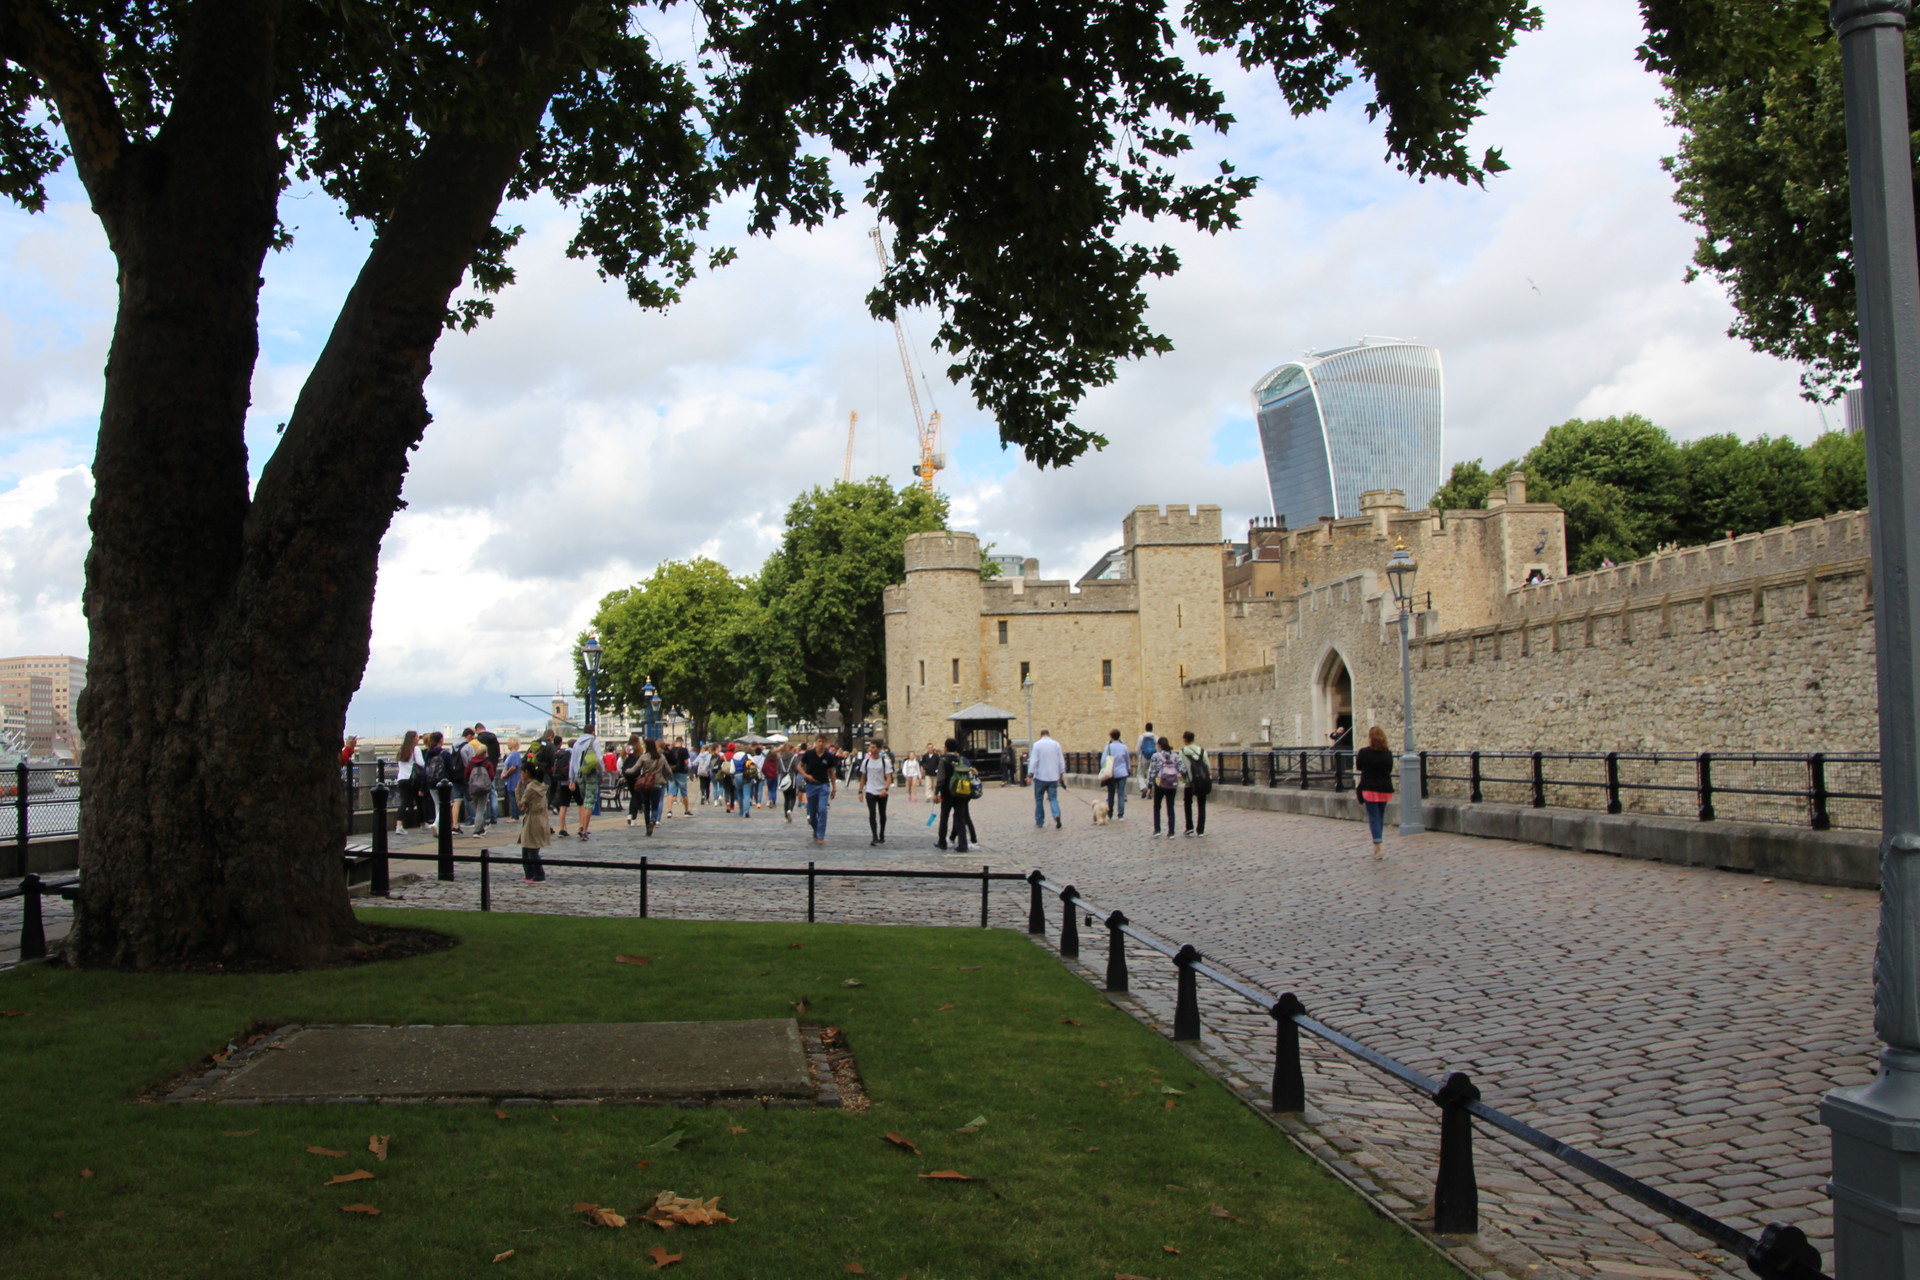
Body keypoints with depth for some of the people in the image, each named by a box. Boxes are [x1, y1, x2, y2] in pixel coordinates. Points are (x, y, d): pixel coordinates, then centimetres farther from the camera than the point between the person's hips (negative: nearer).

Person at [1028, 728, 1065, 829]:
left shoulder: (1037, 744, -4)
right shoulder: (1056, 744, 5)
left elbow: (1033, 761, -9)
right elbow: (1061, 761, 8)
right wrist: (1061, 774, 17)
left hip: (1040, 776, -2)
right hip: (1053, 776, 2)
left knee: (1039, 799, 9)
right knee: (1053, 798, 4)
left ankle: (1039, 822, 12)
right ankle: (1056, 814, -22)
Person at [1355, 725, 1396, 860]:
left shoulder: (1364, 752, -12)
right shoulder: (1388, 754, -1)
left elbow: (1358, 767, 3)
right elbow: (1390, 769, 10)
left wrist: (1357, 755, 21)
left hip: (1370, 789, -4)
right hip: (1385, 789, 4)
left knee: (1373, 817, -2)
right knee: (1380, 817, 15)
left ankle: (1378, 845, -16)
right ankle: (1378, 845, 23)